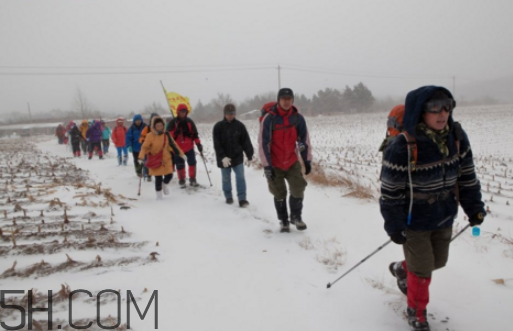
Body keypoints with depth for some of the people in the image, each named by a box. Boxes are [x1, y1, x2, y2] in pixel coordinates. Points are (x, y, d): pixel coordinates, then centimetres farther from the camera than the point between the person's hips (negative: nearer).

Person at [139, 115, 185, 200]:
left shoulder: (166, 135, -2)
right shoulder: (150, 136, -12)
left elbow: (173, 145, 6)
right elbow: (145, 147, -11)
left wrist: (181, 154, 5)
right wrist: (141, 157, -25)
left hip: (166, 159, 3)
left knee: (169, 175, 0)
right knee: (158, 178, -1)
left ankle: (165, 184, 37)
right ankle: (159, 194, 21)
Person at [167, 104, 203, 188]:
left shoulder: (190, 122, 5)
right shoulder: (173, 123, -2)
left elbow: (195, 134, 6)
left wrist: (198, 144, -1)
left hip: (189, 147, 2)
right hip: (178, 148, -2)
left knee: (192, 163, -1)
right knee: (180, 165, 4)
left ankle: (192, 179, 13)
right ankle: (181, 181, 19)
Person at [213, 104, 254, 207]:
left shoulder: (239, 125, -1)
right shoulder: (218, 126, -6)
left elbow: (246, 141, 0)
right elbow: (217, 144, -12)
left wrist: (250, 155, -3)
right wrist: (222, 157, -23)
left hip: (237, 157, 1)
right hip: (224, 158, 0)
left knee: (240, 177, -7)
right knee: (226, 178, 11)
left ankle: (242, 199, -5)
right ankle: (228, 197, 28)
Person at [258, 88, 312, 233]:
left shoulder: (298, 118, -5)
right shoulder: (269, 118, -16)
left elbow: (304, 139, 4)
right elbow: (263, 143, -15)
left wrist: (307, 160, 5)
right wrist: (266, 166, -16)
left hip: (292, 162, 2)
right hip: (275, 164, -2)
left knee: (298, 188, -8)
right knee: (279, 194, 7)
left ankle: (296, 216, 15)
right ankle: (283, 221, 25)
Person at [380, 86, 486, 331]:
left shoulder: (457, 137, -10)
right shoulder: (401, 147, -27)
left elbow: (466, 176, 3)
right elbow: (390, 191, -18)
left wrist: (474, 207, 4)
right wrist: (394, 226, -14)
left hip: (444, 217, 6)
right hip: (414, 221, -6)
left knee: (438, 261, 22)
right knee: (422, 270, 6)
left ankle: (402, 269, 52)